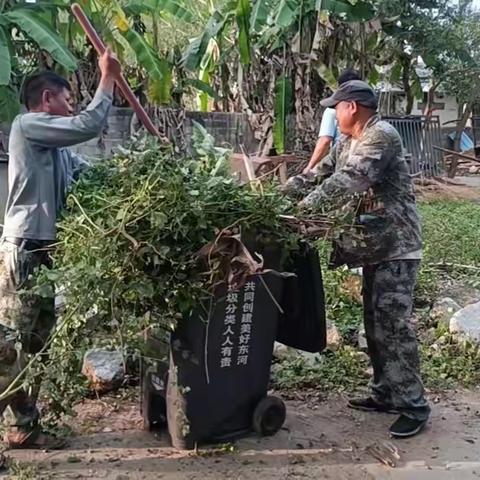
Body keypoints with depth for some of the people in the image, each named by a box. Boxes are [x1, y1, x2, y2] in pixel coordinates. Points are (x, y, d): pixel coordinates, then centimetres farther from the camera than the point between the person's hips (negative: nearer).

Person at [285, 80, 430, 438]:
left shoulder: (382, 136, -17)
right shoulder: (347, 143, 14)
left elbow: (348, 181, -28)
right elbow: (318, 175, 14)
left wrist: (303, 209, -29)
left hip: (396, 247, -9)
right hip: (373, 246, 10)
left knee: (394, 326, -8)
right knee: (375, 324, 14)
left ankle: (413, 406, 1)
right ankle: (386, 394, 25)